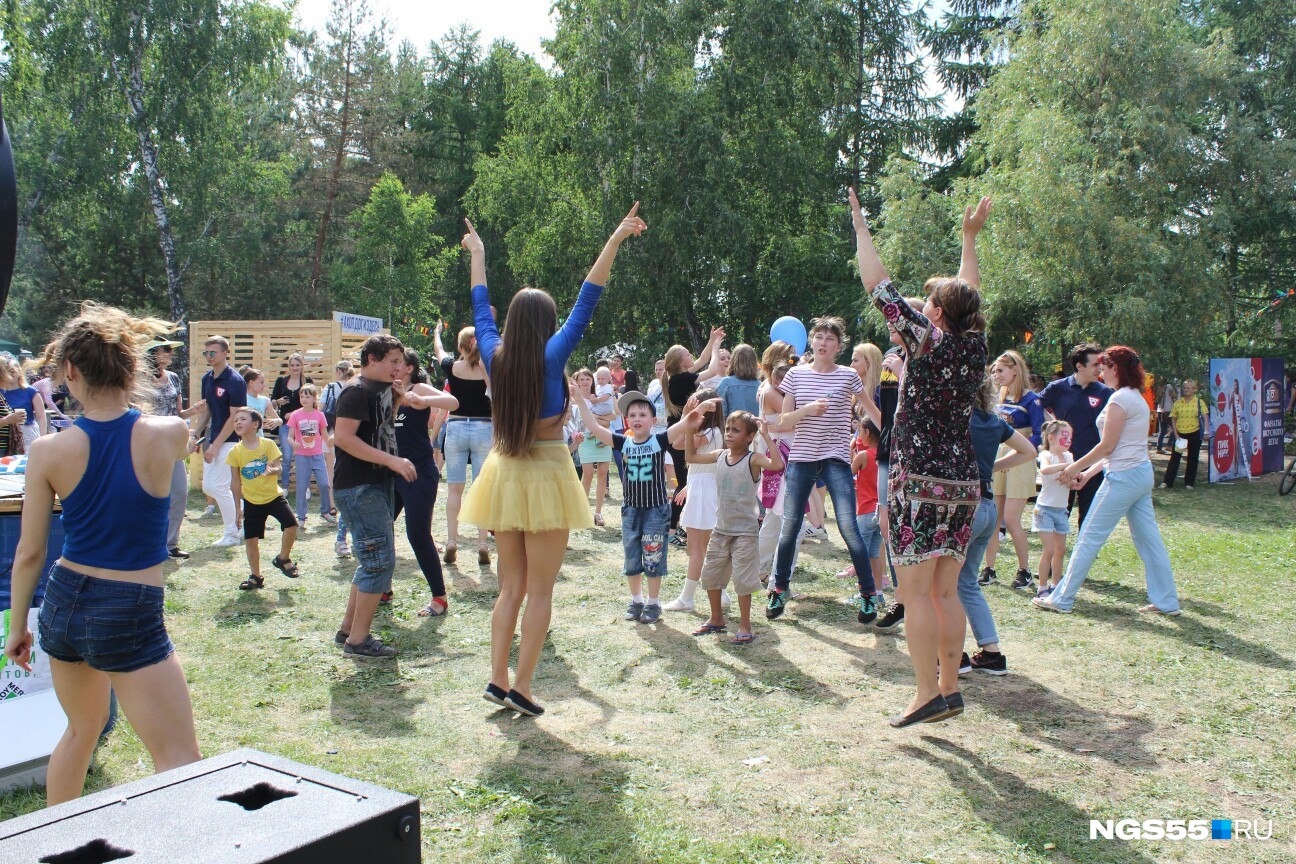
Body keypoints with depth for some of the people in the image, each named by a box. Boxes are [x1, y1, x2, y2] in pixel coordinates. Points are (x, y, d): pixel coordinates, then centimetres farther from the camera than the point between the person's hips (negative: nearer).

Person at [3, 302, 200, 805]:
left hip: (64, 604, 5)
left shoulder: (48, 452, -8)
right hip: (131, 616, -5)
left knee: (82, 729, 29)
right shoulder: (169, 435, -14)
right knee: (179, 762, 1)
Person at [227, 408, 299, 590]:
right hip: (252, 501, 1)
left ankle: (283, 559, 8)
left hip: (274, 496, -1)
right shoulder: (235, 451, -4)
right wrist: (238, 507, 0)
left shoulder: (268, 444, -9)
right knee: (251, 540, 1)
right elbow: (235, 482, 0)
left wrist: (272, 470, -37)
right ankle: (256, 577, 19)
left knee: (291, 525, -18)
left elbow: (279, 469, -12)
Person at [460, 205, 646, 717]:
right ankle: (521, 687, 4)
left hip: (502, 472, 5)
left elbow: (481, 310, 16)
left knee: (512, 585, 14)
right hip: (545, 471, -5)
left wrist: (477, 255, 30)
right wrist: (614, 242, -11)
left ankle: (498, 679, 13)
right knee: (540, 590, 3)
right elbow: (586, 303, -12)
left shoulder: (495, 356, 0)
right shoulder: (551, 356, -11)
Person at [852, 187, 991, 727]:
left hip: (920, 484, -7)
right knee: (946, 592, 12)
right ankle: (951, 689, 16)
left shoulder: (929, 341, -11)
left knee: (916, 593, -2)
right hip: (964, 485, 7)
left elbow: (878, 286, -8)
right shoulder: (975, 347, 6)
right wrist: (970, 237, 35)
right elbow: (969, 294, 24)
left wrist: (860, 227, 2)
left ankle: (927, 693, -1)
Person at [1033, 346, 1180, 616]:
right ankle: (1166, 602, 16)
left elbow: (1107, 446, -15)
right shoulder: (1137, 397, 16)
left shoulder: (1120, 398, -14)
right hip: (1142, 474, 10)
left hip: (1123, 477, -10)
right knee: (1149, 540, 12)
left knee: (1089, 538, -3)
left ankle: (1062, 599, 2)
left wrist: (1075, 467, -5)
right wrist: (1088, 473, 15)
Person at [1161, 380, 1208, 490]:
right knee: (1175, 457, 1)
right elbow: (1173, 419, 6)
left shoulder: (1199, 402, 0)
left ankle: (1189, 483, 16)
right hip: (1180, 433, 1)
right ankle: (1167, 482, 4)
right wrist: (1175, 434, -3)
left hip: (1194, 433, -1)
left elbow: (1205, 417, -4)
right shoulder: (1178, 402, 4)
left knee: (1193, 459, 6)